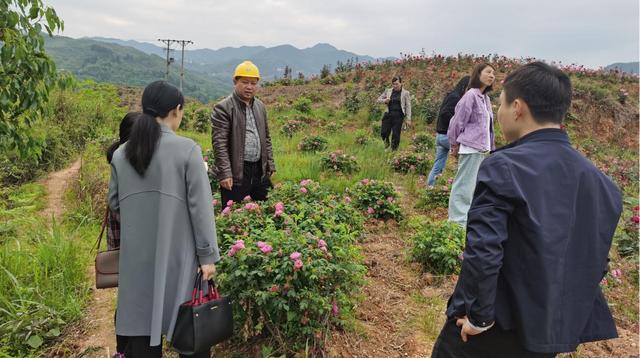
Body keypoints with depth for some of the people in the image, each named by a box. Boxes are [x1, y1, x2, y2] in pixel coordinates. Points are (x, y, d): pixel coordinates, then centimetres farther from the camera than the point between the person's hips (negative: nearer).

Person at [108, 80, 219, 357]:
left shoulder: (121, 153, 3)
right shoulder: (187, 149, -11)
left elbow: (115, 203, 10)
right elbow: (200, 206, -12)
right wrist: (208, 255, -7)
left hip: (136, 254, 4)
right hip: (178, 253, -4)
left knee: (142, 323, 14)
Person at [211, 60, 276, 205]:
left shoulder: (260, 106, 14)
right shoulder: (223, 108, -7)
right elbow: (219, 143, -12)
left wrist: (270, 165, 13)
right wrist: (224, 173, -17)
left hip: (260, 171, 6)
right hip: (236, 172, -6)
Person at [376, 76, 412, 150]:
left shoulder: (405, 93, 2)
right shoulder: (388, 91, 9)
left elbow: (408, 106, 1)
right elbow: (378, 100, 16)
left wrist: (408, 119, -6)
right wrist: (385, 100, -7)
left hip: (398, 115, -2)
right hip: (388, 114, 2)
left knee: (396, 135, -3)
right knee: (383, 133, -6)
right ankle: (386, 141, 28)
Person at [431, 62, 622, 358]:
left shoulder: (503, 167, -20)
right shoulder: (599, 179, 3)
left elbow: (483, 250, -26)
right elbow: (596, 262, 8)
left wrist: (478, 315, -15)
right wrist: (570, 310, 17)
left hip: (503, 325, -6)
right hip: (561, 331, 7)